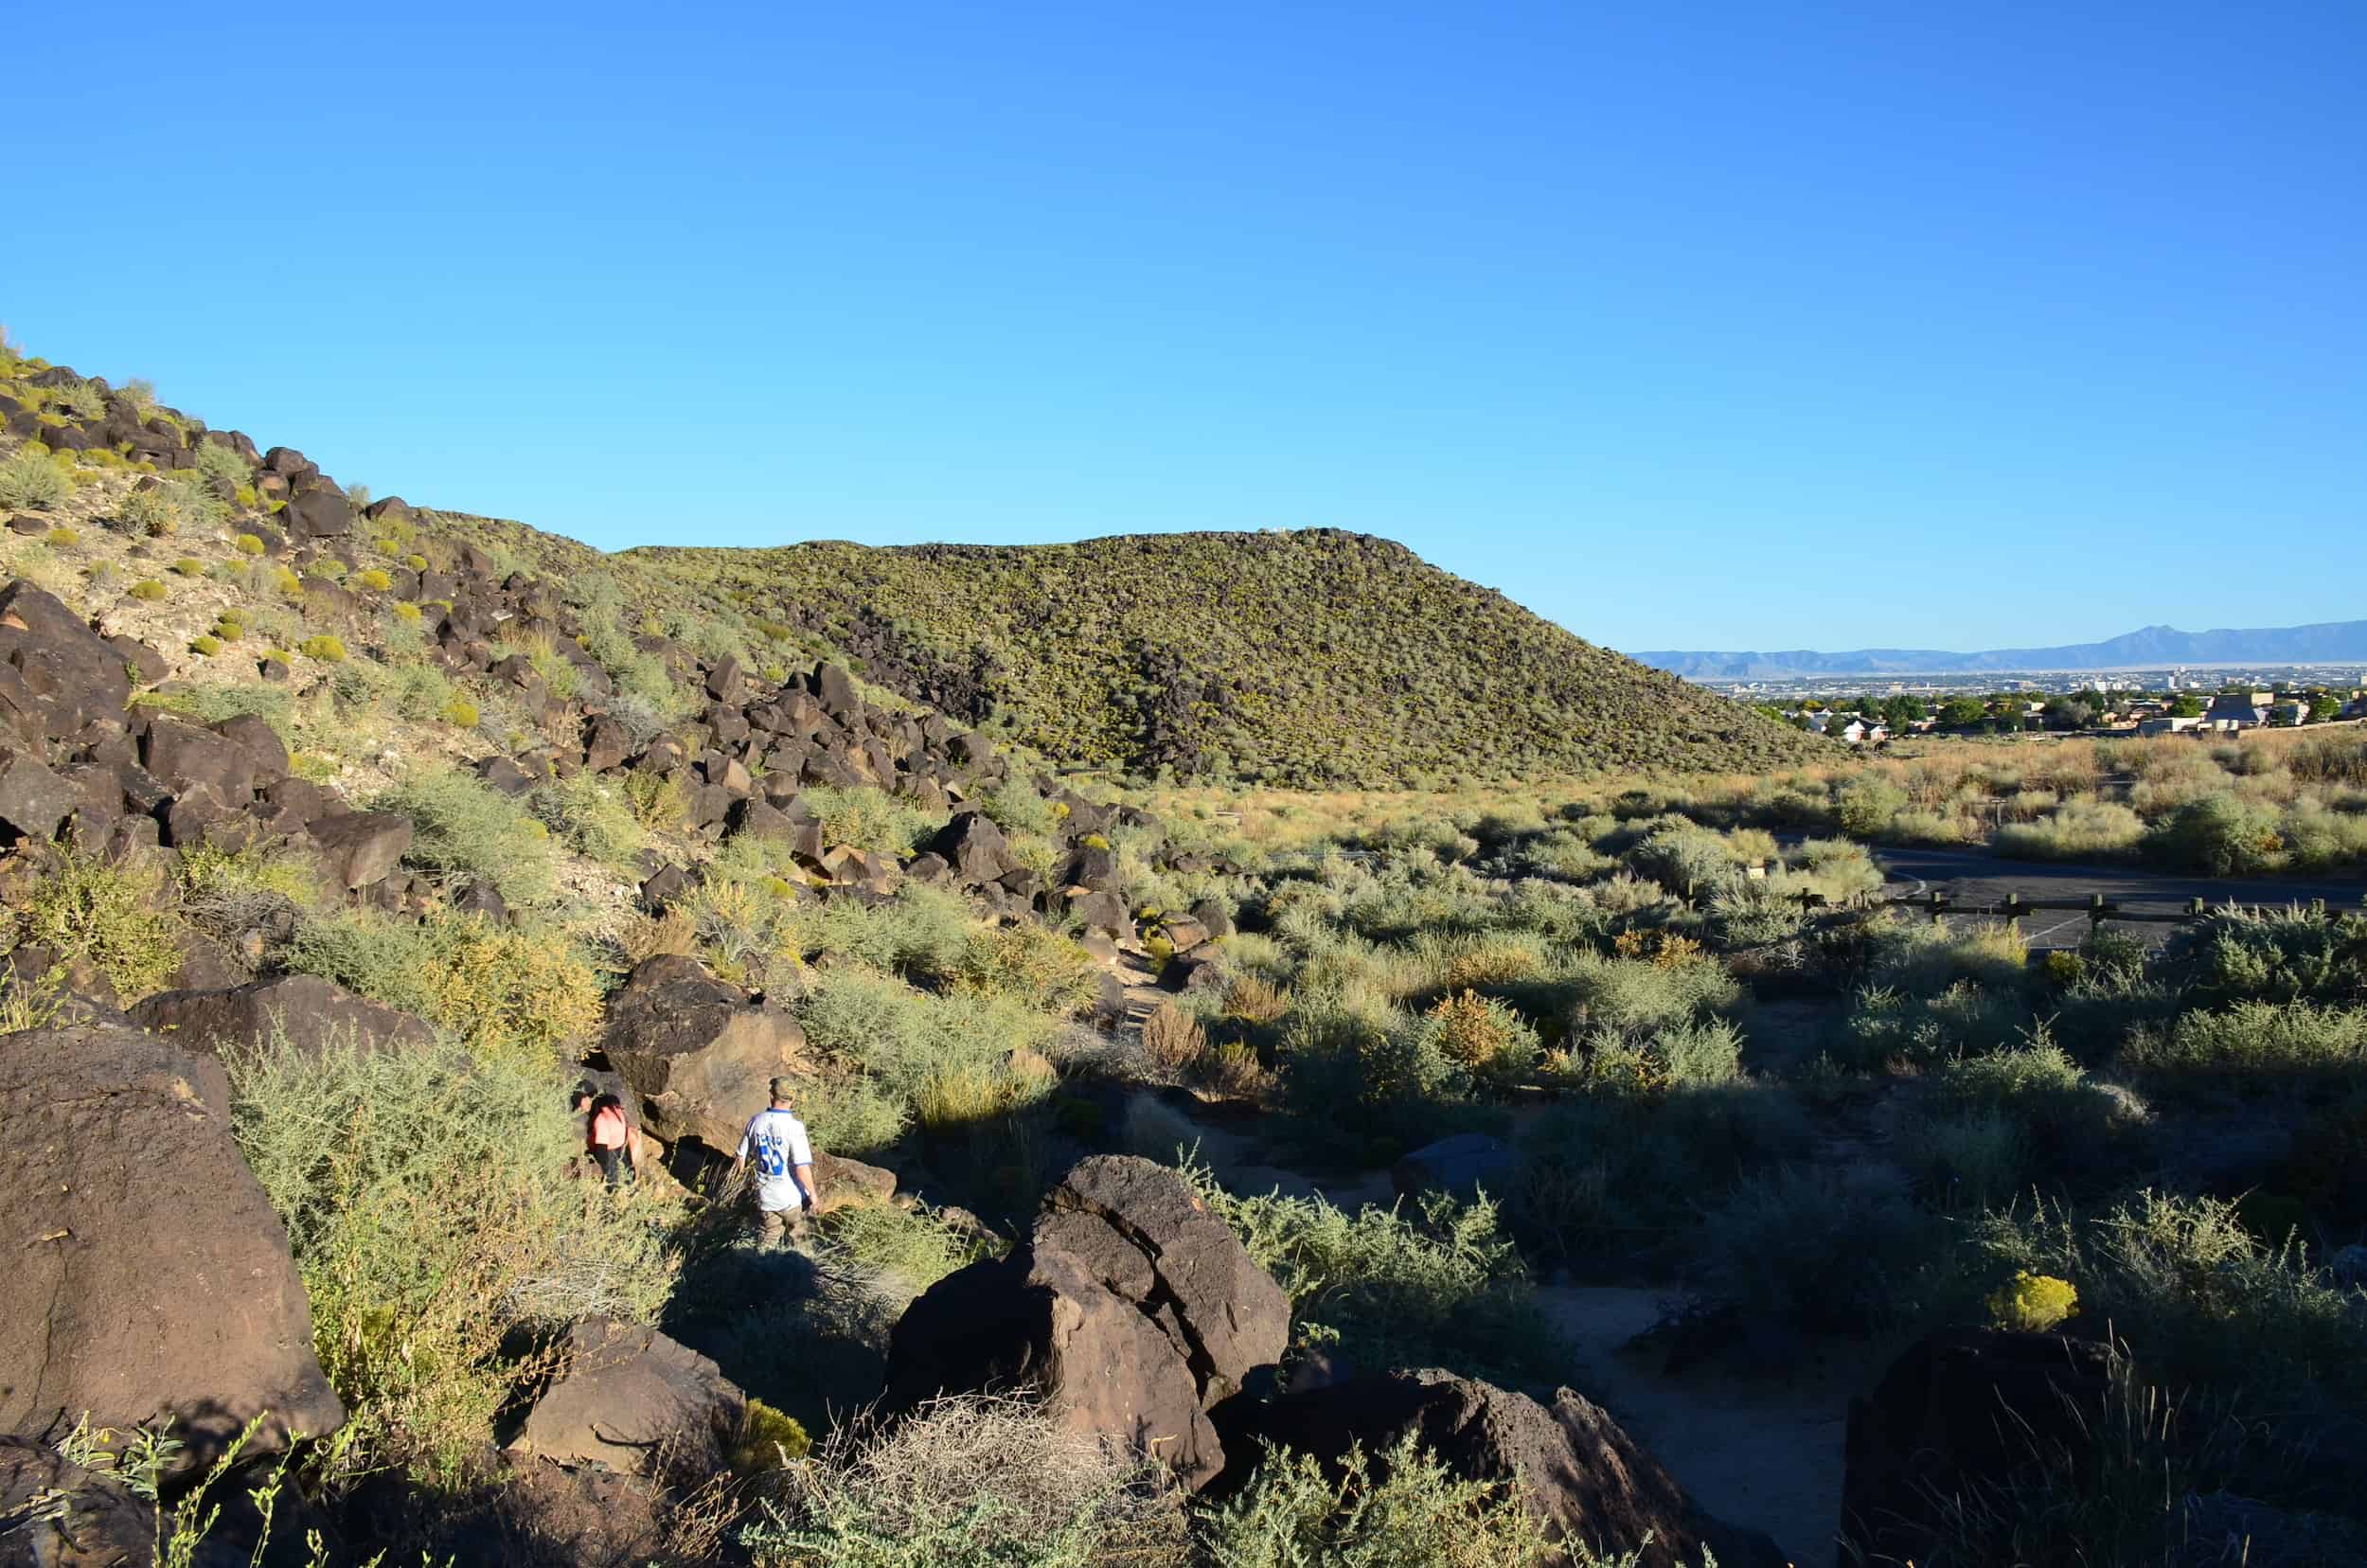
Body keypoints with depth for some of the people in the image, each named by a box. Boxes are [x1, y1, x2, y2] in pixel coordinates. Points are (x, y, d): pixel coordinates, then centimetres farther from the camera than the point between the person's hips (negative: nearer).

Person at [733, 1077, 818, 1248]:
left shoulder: (756, 1121, -5)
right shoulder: (794, 1126, -20)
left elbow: (743, 1156, 9)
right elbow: (802, 1168, -23)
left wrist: (736, 1169, 32)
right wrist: (812, 1193, -9)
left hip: (765, 1195, 4)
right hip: (792, 1196, -4)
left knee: (771, 1238, 18)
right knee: (795, 1239, 18)